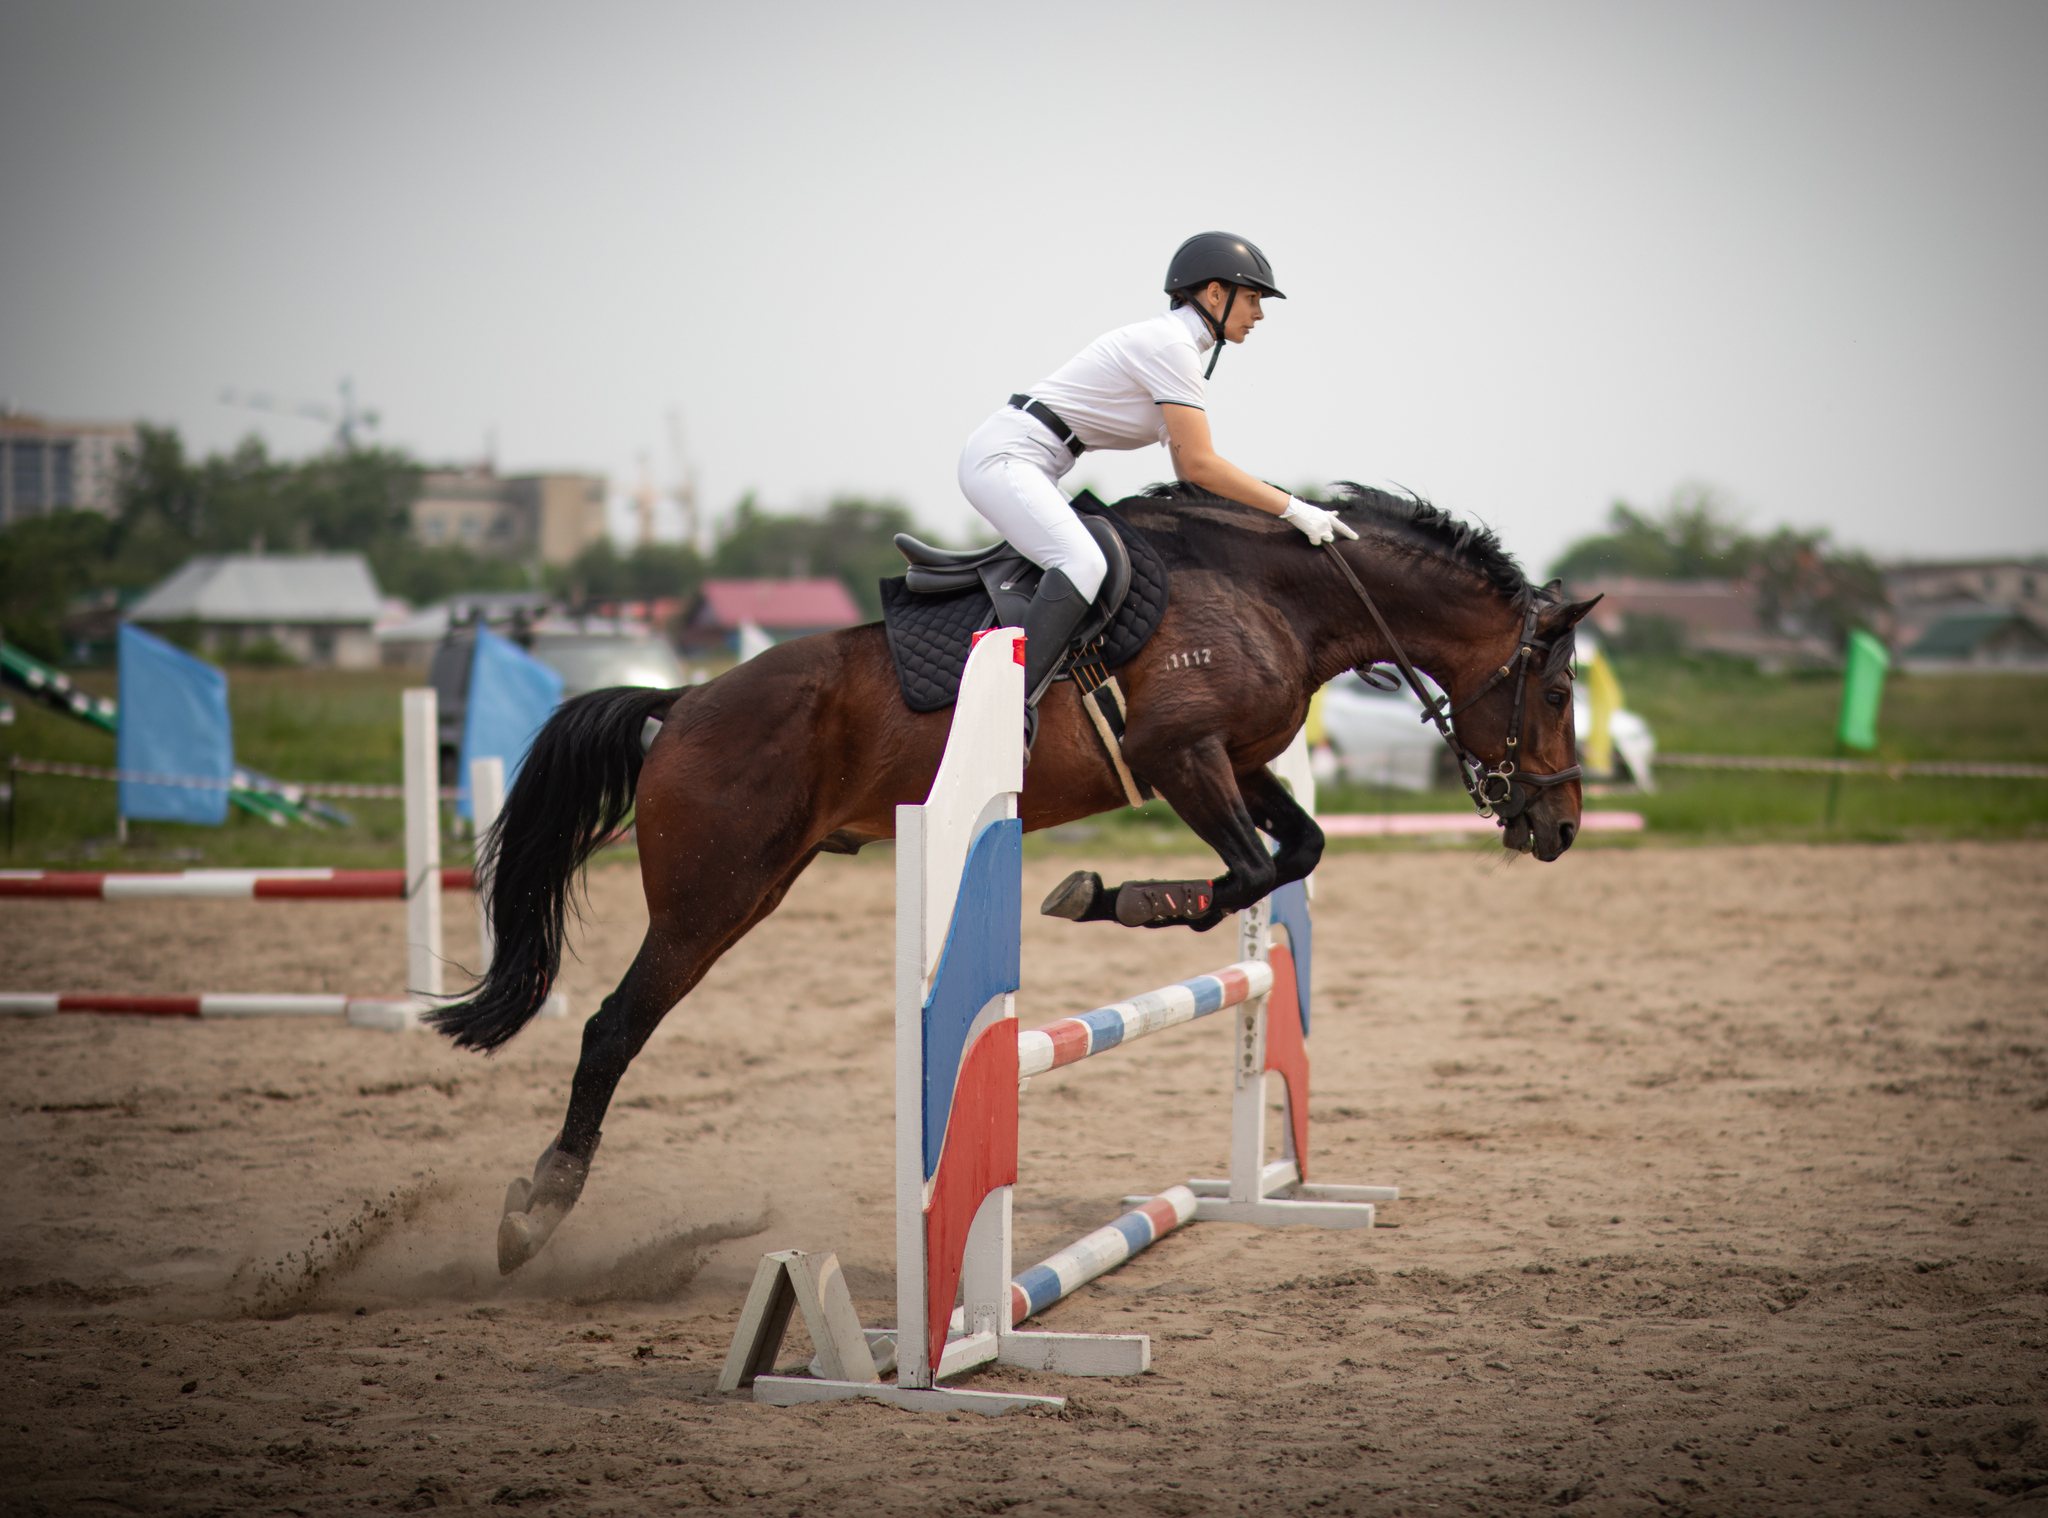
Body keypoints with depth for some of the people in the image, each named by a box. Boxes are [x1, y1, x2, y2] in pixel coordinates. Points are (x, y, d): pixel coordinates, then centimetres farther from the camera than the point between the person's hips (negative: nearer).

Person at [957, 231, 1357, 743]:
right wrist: (1293, 509, -15)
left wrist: (1275, 509, 12)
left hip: (1026, 469, 11)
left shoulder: (1178, 346, 17)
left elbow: (1188, 471, 21)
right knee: (1083, 564, -29)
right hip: (1004, 456, -11)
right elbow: (1199, 466, -18)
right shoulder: (1172, 344, -14)